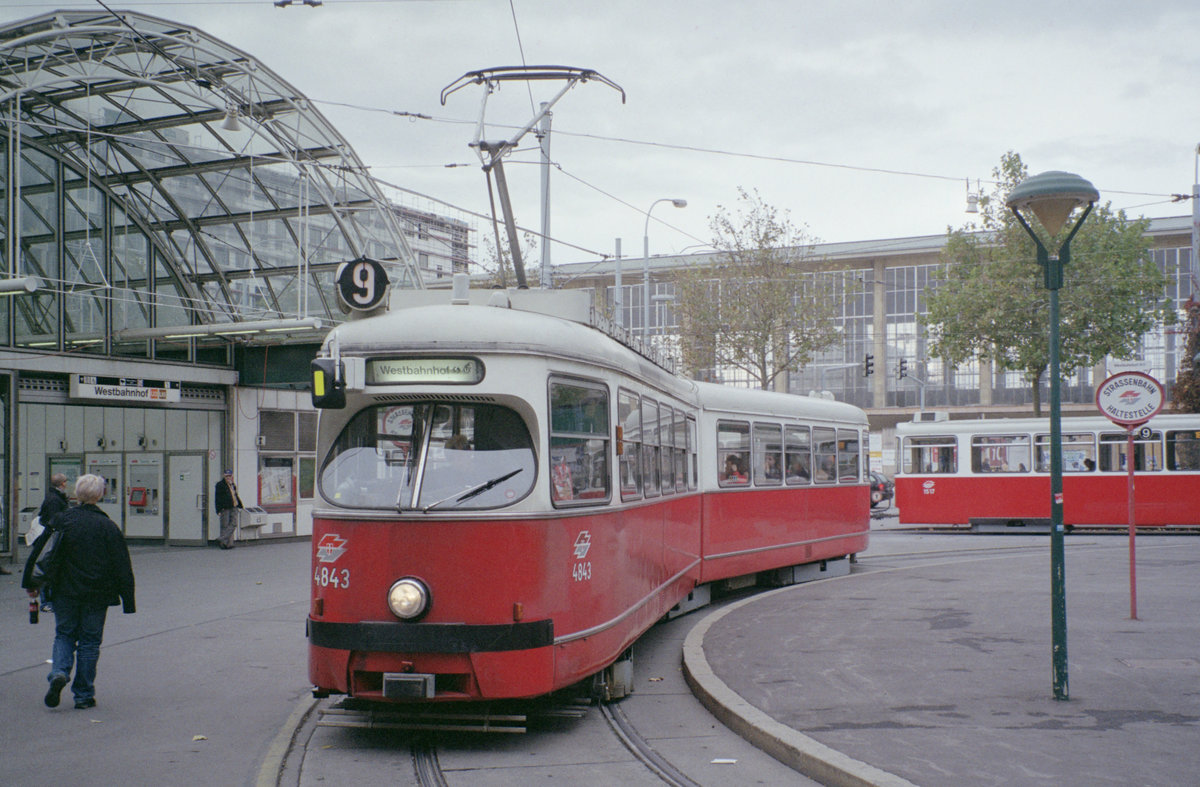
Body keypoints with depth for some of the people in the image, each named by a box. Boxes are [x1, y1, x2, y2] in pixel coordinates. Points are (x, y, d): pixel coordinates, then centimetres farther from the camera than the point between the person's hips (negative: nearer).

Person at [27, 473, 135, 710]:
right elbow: (122, 568, -5)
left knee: (64, 635, 16)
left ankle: (59, 672, -10)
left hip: (65, 591, 1)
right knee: (90, 641, 8)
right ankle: (84, 695, 10)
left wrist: (33, 584, 12)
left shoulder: (62, 520, -5)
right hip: (97, 594, -1)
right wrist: (129, 601, 1)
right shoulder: (108, 526, -7)